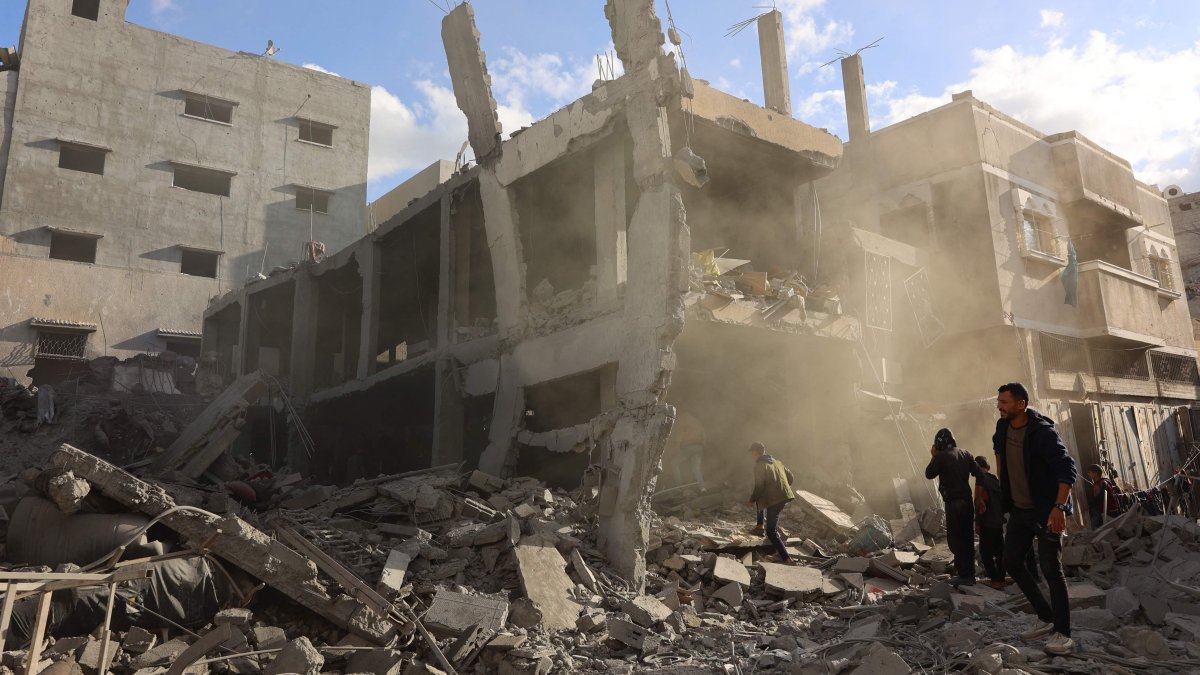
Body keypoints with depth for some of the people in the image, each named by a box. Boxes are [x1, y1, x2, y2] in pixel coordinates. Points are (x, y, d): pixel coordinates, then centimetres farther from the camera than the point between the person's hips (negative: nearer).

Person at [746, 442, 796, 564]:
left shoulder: (759, 466, -9)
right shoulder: (776, 462, 16)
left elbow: (759, 487, -14)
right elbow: (790, 477, 20)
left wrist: (751, 500, 0)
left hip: (774, 500, -9)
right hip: (785, 496, 9)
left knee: (771, 532, -5)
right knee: (760, 500, 34)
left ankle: (787, 559, -14)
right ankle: (761, 525, 39)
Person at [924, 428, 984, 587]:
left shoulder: (941, 456, -12)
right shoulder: (964, 454, 6)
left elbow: (929, 474, -4)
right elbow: (978, 473, 5)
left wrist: (933, 457, 6)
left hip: (953, 504, -7)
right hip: (967, 501, 7)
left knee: (955, 540, 0)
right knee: (967, 539, 14)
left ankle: (964, 575, -2)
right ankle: (970, 574, 21)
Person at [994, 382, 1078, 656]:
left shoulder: (1043, 432, -23)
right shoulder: (1003, 426, 1)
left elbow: (1068, 469, -27)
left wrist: (1059, 507, -34)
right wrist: (1002, 476, 22)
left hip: (1047, 511, -8)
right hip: (1019, 509, 8)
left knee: (1051, 569, -7)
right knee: (1011, 562, 9)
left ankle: (1063, 633, 4)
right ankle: (1046, 617, 23)